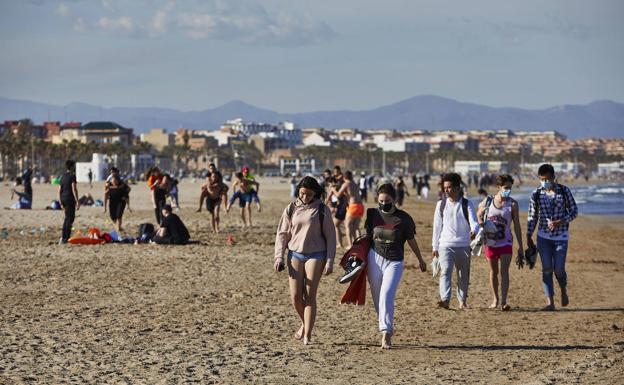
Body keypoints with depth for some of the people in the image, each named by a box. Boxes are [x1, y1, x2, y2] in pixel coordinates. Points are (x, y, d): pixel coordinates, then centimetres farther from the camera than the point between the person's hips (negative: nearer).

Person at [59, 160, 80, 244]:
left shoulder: (63, 176, 13)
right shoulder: (72, 176, -9)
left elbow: (59, 190, 15)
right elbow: (74, 189, -17)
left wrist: (61, 202, 22)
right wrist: (77, 201, -17)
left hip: (63, 198, 7)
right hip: (70, 198, -7)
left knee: (67, 218, 19)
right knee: (70, 218, -2)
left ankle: (63, 237, 17)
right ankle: (65, 238, -5)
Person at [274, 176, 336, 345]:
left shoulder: (322, 210, -2)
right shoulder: (291, 209, 5)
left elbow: (330, 236, 0)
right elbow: (282, 233, 9)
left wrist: (330, 261, -5)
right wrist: (279, 256, -2)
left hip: (315, 255, -3)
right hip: (295, 255, 3)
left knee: (310, 296, -7)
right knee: (295, 296, -1)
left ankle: (307, 335, -3)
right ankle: (305, 324, 26)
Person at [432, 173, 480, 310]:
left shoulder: (466, 204, 2)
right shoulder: (441, 204, 6)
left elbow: (473, 221, -10)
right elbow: (437, 226, 11)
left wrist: (474, 230, -34)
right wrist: (435, 247, 12)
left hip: (464, 245, 0)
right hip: (446, 245, 0)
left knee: (464, 276, 9)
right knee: (445, 272, -18)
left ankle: (463, 301, 25)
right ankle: (445, 300, -30)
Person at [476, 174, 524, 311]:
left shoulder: (512, 204, -5)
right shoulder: (487, 202, -2)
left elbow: (517, 226, -1)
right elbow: (478, 216, 15)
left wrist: (520, 247, -2)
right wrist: (481, 224, -10)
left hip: (506, 242, -2)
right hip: (490, 242, 2)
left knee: (504, 271, -14)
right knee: (493, 271, 13)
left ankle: (503, 302, -21)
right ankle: (495, 300, 27)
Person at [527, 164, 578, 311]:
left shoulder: (564, 191, -3)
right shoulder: (536, 194, 1)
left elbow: (574, 211, 0)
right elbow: (532, 217, 8)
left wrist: (561, 222, -16)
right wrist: (529, 236, 6)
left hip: (561, 236, -1)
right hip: (543, 237, 1)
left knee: (559, 269, -3)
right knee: (547, 269, -3)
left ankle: (563, 290, 28)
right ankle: (550, 302, -1)